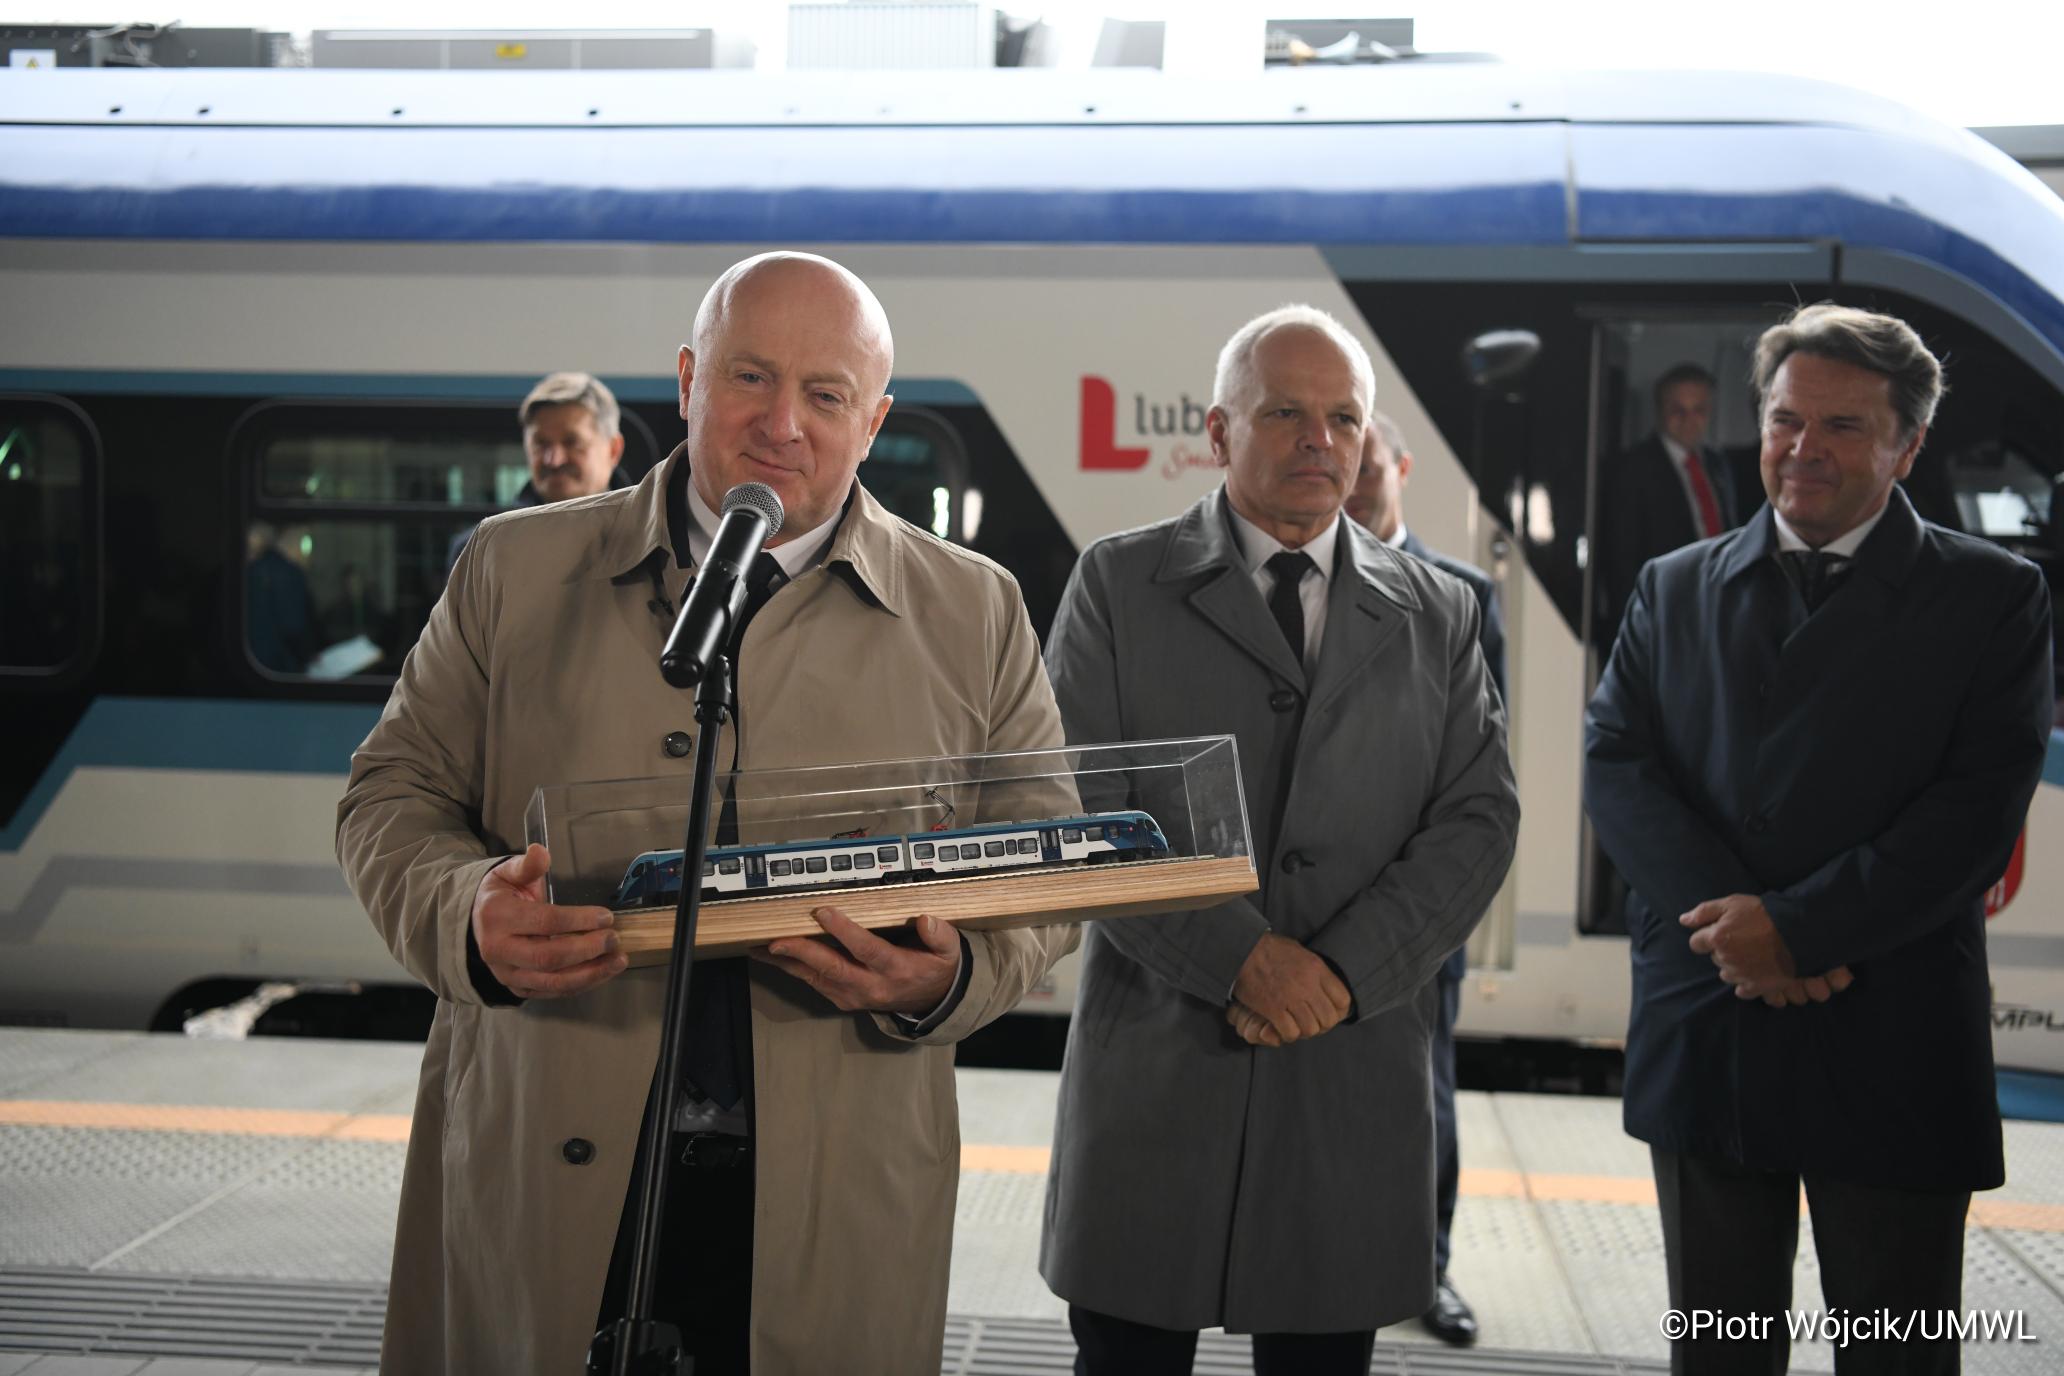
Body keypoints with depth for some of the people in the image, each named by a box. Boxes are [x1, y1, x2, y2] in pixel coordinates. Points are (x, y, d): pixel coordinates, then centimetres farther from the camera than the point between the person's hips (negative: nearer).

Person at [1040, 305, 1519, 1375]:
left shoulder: (1439, 615, 12)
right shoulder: (1118, 583, 4)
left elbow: (1478, 818, 3)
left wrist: (1347, 969, -11)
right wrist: (1239, 954, -15)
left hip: (1356, 1074, 2)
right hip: (1155, 1065, -2)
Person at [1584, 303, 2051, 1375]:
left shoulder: (1992, 596, 1)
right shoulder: (1674, 589, 11)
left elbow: (1978, 806, -9)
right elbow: (1615, 763, 0)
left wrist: (1797, 926, -17)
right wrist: (1735, 931, -15)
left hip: (1894, 1049, -3)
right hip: (1702, 1037, 3)